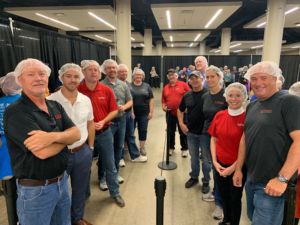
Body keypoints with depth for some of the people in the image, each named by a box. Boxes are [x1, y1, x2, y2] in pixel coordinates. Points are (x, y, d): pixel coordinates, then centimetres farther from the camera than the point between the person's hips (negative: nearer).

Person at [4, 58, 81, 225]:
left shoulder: (55, 106, 3)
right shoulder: (15, 112, -19)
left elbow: (77, 134, -7)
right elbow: (43, 152, -28)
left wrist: (53, 136, -26)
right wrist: (65, 136, -10)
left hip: (62, 181, 6)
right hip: (35, 190, -6)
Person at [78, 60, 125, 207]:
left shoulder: (107, 90, -2)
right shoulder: (77, 90, -9)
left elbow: (114, 111, 1)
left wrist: (103, 122, -14)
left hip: (104, 132, 2)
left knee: (110, 165, 12)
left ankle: (115, 193, 30)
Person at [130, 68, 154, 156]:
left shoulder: (146, 86, 5)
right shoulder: (129, 86, -1)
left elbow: (151, 99, 3)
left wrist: (151, 111, -3)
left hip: (144, 113, 1)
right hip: (132, 112, -1)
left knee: (143, 130, 6)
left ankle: (142, 147, 20)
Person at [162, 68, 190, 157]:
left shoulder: (183, 85, -4)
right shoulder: (165, 87, 8)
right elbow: (163, 100, 15)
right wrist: (163, 106, -3)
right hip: (170, 113, 4)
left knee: (183, 132, 8)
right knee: (170, 132, 13)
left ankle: (184, 149, 23)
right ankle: (171, 147, 31)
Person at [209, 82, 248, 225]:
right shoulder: (219, 115, -2)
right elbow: (213, 139, 4)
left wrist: (233, 167, -13)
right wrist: (215, 161, -4)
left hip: (238, 167, -4)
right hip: (220, 165, 4)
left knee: (235, 198, 14)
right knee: (223, 195, 23)